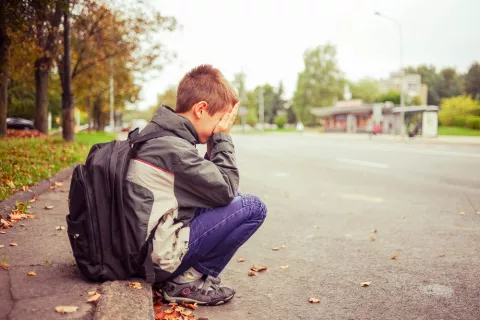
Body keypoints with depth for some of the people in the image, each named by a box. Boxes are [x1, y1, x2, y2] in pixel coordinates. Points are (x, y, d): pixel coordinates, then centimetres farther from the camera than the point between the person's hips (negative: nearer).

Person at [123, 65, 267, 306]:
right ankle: (189, 281, -3)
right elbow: (227, 191, -14)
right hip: (161, 256, -10)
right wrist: (222, 137, -7)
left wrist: (217, 142, 2)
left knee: (233, 200, 18)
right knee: (253, 207, -12)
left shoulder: (159, 132, 8)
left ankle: (184, 274, 11)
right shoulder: (173, 147, -21)